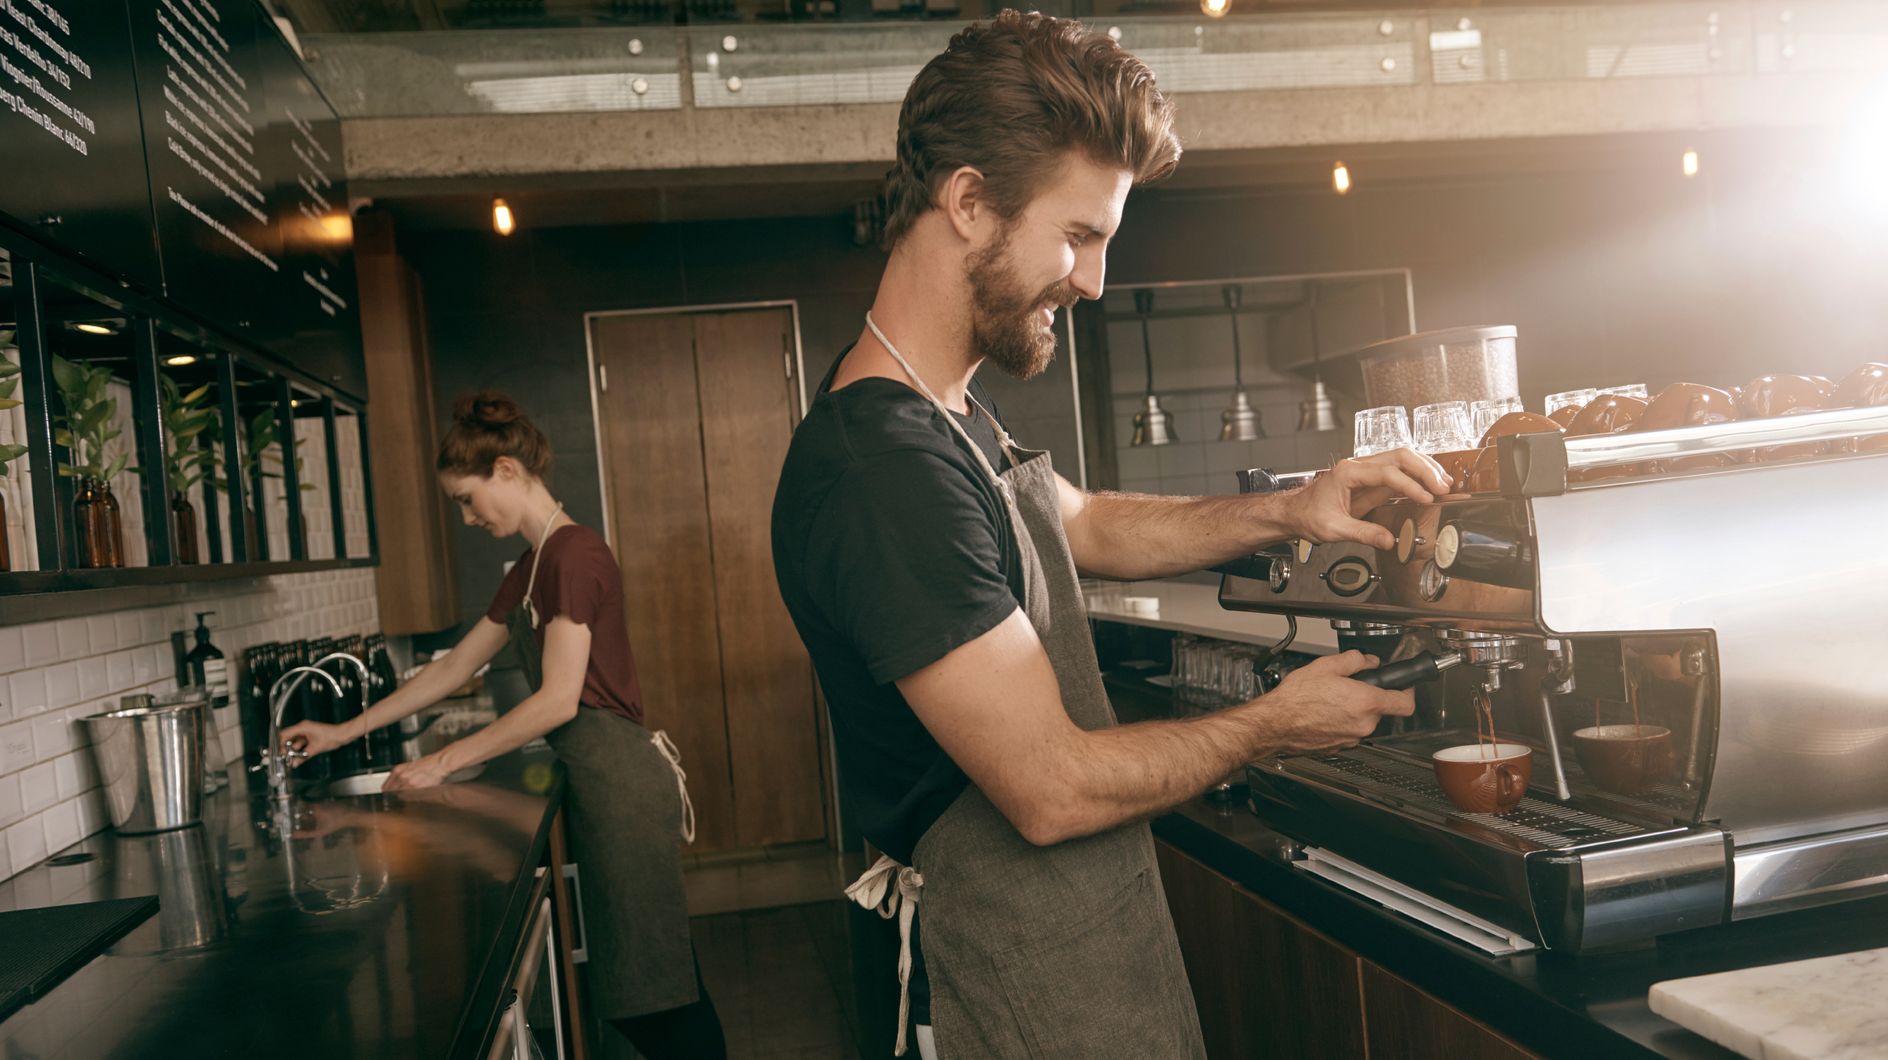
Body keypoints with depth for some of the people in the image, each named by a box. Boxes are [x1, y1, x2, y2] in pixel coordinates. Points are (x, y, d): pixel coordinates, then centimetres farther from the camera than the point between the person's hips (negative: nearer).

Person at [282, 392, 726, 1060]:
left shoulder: (574, 554, -14)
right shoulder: (531, 568, 17)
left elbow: (558, 700, -18)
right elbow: (454, 667, 21)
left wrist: (443, 763, -11)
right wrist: (344, 732, 20)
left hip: (621, 778, -10)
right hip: (594, 778, 10)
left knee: (653, 990, -2)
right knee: (624, 987, 14)